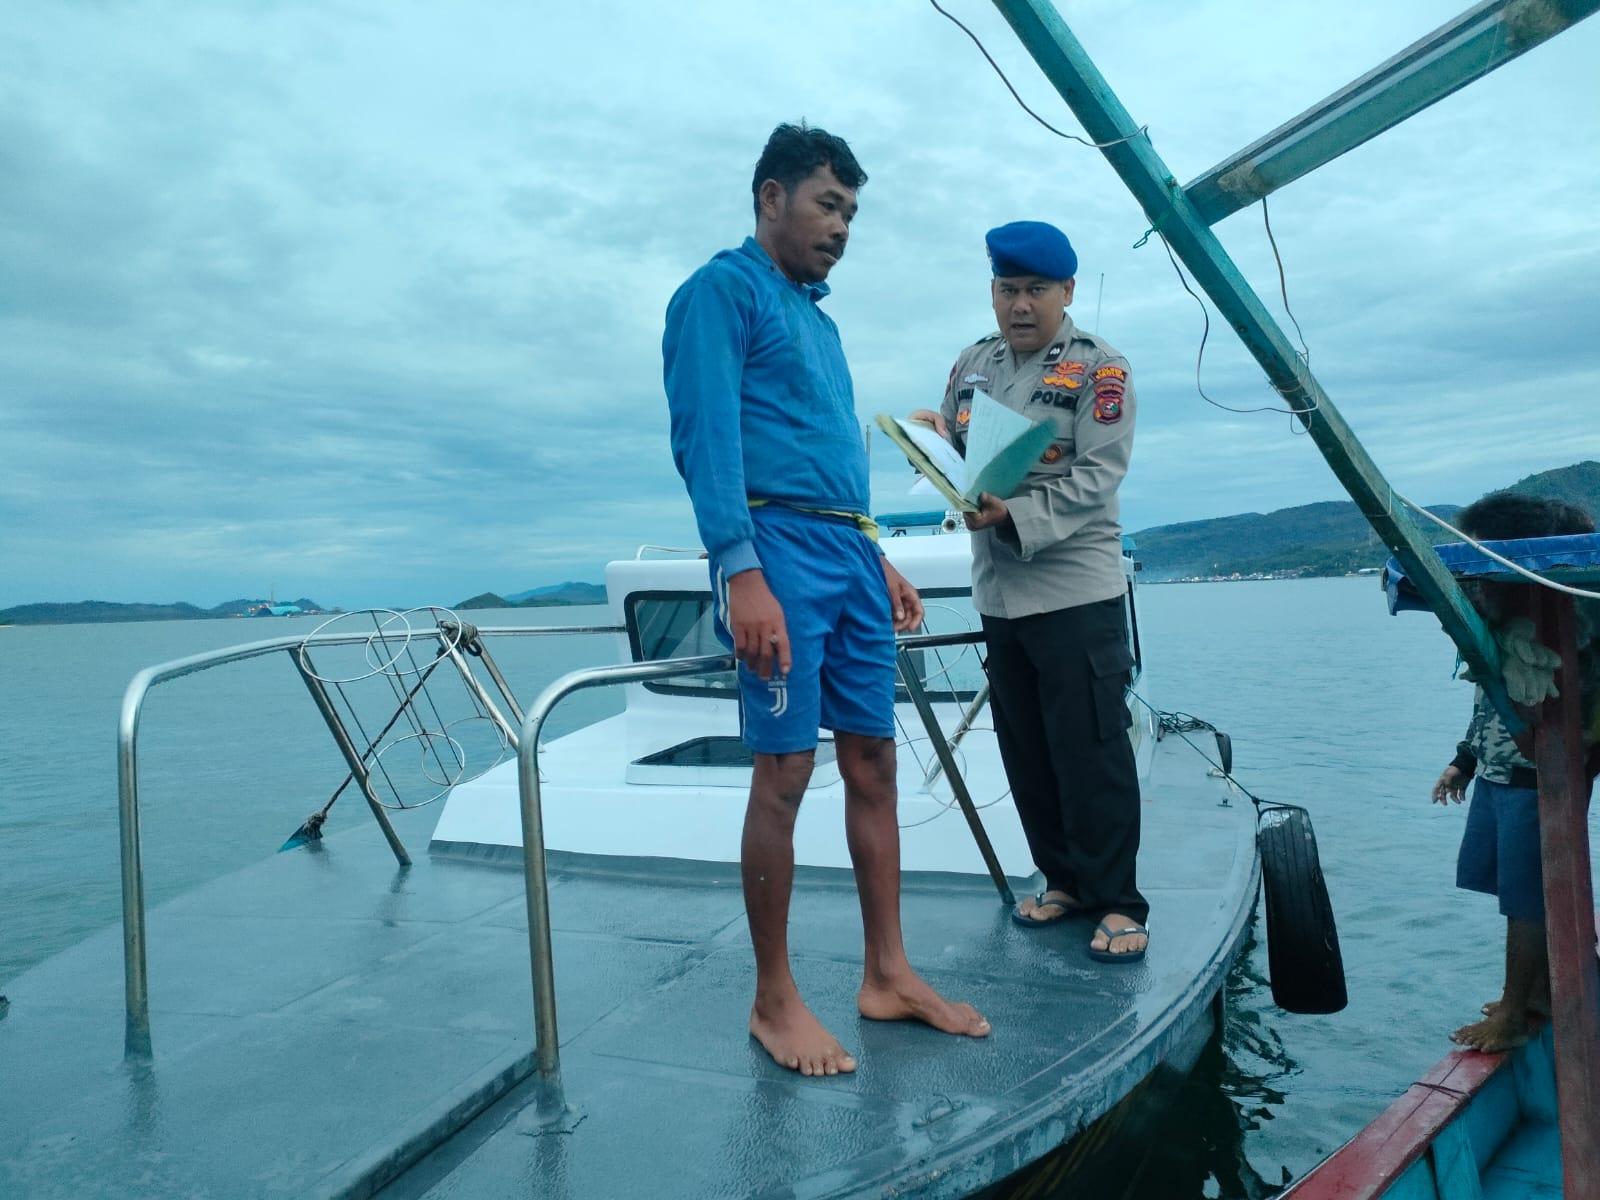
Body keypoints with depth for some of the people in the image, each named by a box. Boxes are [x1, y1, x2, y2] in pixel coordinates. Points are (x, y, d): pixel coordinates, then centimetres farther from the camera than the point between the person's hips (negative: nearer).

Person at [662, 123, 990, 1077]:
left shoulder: (819, 317, 26)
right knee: (785, 772, -6)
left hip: (852, 553, 9)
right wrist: (742, 571, -22)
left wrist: (881, 560, 20)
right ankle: (774, 998, 7)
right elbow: (706, 435, -12)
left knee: (873, 763, 7)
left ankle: (888, 974, 17)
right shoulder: (725, 289, 0)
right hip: (781, 545, -8)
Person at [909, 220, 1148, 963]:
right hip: (997, 590, 6)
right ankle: (1063, 879, 27)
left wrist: (1017, 516, -26)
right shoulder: (972, 365, 13)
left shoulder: (1099, 368, -4)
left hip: (1077, 589, -5)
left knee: (1093, 751, -3)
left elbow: (1097, 477, -14)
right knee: (1025, 750, 12)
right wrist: (933, 442, -9)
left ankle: (1117, 901, 10)